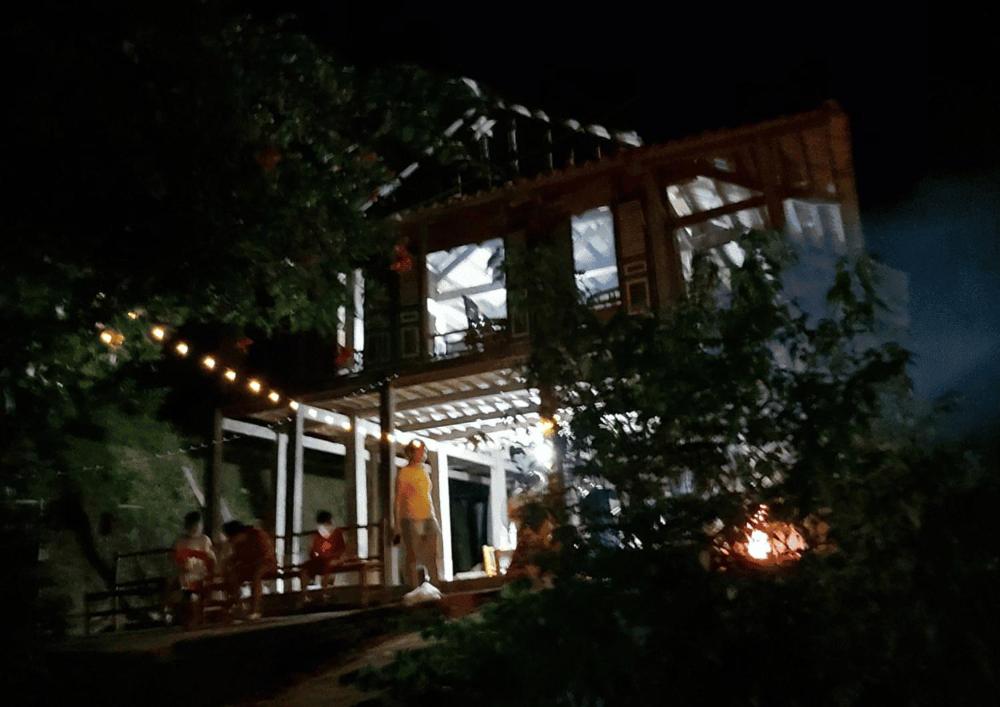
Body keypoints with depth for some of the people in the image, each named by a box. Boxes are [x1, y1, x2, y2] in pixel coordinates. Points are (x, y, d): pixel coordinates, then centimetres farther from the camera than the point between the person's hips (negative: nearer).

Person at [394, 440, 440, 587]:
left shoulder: (425, 470, 13)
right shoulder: (404, 473, -5)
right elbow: (398, 499, -6)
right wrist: (397, 522, -11)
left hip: (428, 518, 6)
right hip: (411, 519, -6)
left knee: (431, 556, 6)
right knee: (412, 557, -2)